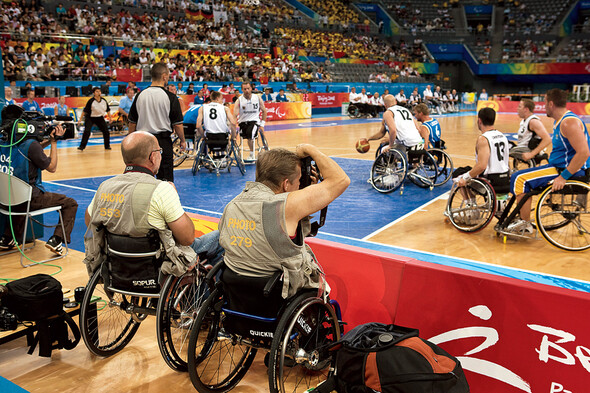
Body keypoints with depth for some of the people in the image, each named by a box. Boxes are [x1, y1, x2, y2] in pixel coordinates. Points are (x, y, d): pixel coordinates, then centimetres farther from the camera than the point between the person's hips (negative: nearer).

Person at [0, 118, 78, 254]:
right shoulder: (30, 144, -19)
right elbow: (52, 168, -8)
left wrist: (48, 141, 13)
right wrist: (54, 142, -4)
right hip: (30, 199, -7)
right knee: (70, 204, 8)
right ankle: (56, 240, -4)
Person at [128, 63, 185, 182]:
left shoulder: (140, 95, 2)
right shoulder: (170, 97, -9)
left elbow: (132, 122, 6)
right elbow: (177, 124, -7)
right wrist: (182, 141, 7)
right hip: (163, 141, -4)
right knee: (165, 178, 3)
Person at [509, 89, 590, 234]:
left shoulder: (569, 122, -20)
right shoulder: (559, 121, 14)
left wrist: (563, 177, -27)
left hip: (572, 172, -11)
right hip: (559, 167, 11)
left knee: (519, 179, -17)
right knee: (519, 177, 18)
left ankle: (525, 224, -9)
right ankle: (523, 219, 23)